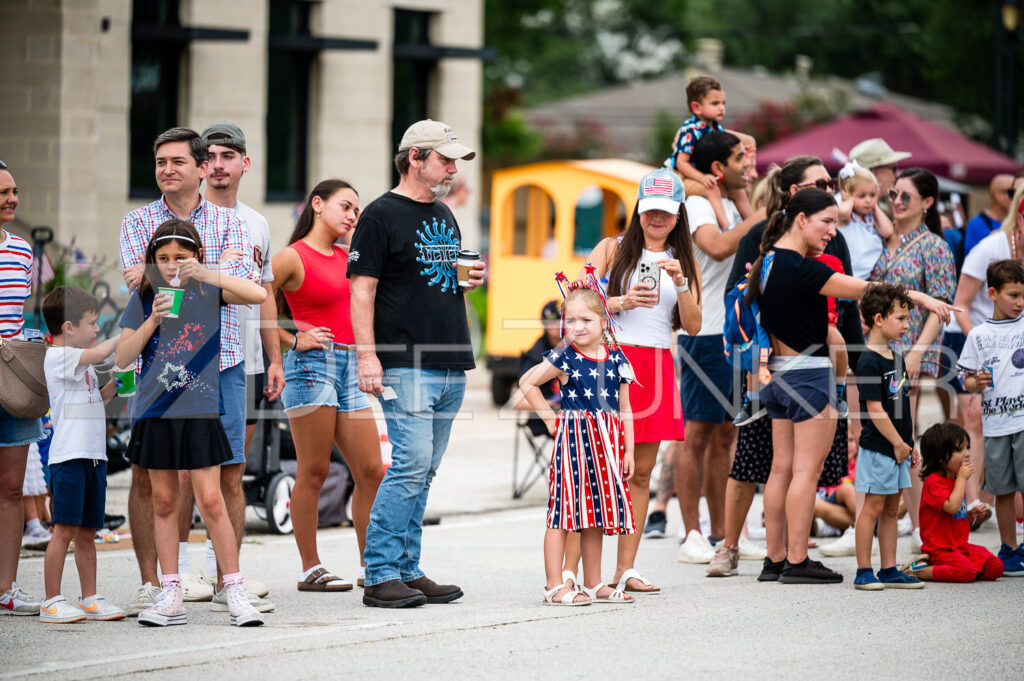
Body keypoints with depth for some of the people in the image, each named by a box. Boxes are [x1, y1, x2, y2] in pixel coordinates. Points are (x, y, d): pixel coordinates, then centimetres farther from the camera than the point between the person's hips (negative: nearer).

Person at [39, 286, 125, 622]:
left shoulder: (80, 362, 21)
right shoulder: (58, 356, -7)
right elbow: (100, 352, -19)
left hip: (92, 456, 9)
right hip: (68, 456, -9)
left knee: (86, 534, 11)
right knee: (64, 531, -9)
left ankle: (90, 600, 14)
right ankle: (52, 603, -7)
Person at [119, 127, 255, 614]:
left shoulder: (229, 222, 8)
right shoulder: (138, 222, 8)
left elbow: (234, 285, -8)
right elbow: (138, 283, -9)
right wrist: (213, 269, -12)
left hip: (220, 359, 1)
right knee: (148, 473, -3)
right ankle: (150, 583, 3)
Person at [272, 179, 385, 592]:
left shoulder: (347, 258, 16)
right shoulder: (293, 257, -5)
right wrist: (292, 340, -9)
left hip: (349, 368, 7)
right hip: (312, 365, -7)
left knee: (372, 471, 4)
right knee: (314, 471, -4)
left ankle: (371, 566, 12)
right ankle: (310, 569, 1)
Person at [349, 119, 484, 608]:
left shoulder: (444, 215, 19)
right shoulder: (382, 215, -5)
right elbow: (362, 289, -10)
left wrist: (470, 279, 7)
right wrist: (367, 356, -18)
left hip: (451, 366, 8)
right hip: (406, 364, -8)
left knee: (423, 473, 8)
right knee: (411, 465, -14)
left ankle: (407, 571, 12)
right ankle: (381, 576, -10)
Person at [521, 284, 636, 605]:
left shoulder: (616, 359, 7)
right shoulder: (564, 358, -6)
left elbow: (623, 409, 12)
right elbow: (527, 383, 1)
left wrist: (628, 450, 8)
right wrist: (550, 418, -2)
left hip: (605, 444, 5)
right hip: (573, 439, -5)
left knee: (596, 514, 11)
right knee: (563, 511, -7)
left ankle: (594, 584, 20)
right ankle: (555, 585, -7)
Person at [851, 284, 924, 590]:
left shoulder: (895, 358, 12)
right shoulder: (869, 362, -16)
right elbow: (875, 410, -18)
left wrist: (909, 445, 16)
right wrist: (899, 443, -16)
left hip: (897, 449, 9)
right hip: (878, 449, -9)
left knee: (891, 510, 11)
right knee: (873, 507, -4)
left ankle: (889, 570, 16)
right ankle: (864, 572, 2)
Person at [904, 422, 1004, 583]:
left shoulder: (955, 480, 16)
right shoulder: (934, 482, -14)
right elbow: (952, 507, -27)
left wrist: (971, 514, 7)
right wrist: (962, 479, -17)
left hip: (961, 545, 9)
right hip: (940, 549, -9)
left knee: (995, 568, -3)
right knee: (967, 573, -31)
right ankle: (918, 571, -13)